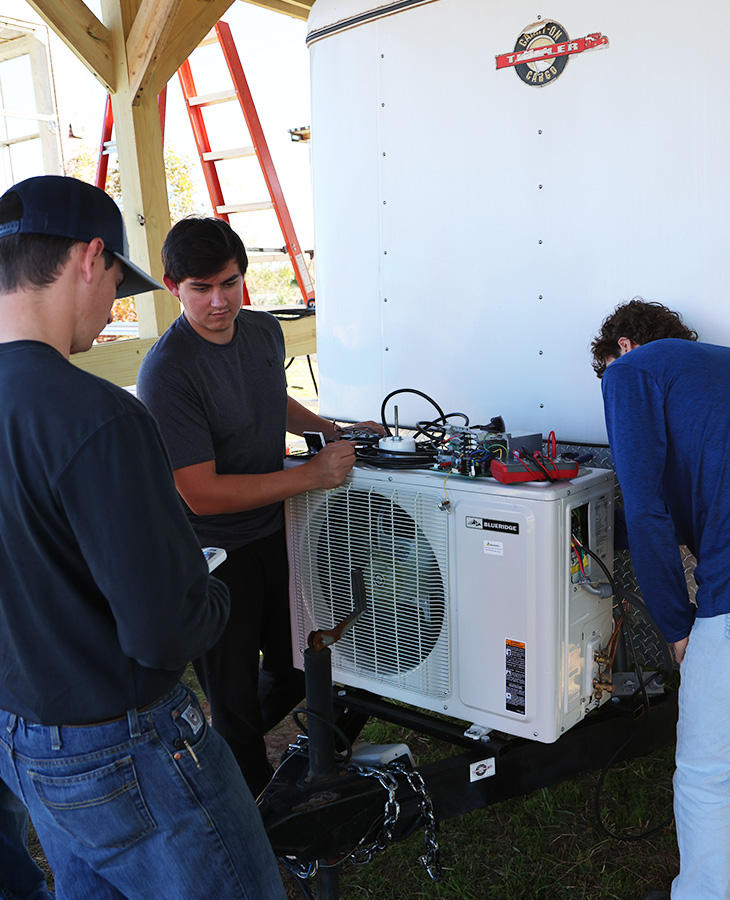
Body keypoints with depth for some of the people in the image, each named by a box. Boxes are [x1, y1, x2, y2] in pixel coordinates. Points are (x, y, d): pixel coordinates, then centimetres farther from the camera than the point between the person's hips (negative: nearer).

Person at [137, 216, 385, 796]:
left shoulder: (264, 330, 0)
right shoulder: (168, 372, -25)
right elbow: (201, 494, -27)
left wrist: (336, 429, 11)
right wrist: (311, 475, -28)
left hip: (276, 531, 7)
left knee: (292, 671, 24)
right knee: (235, 697, 12)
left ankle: (235, 747, 53)